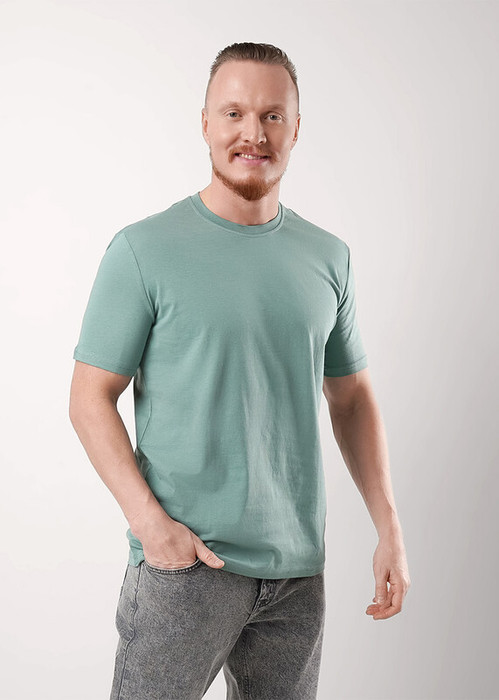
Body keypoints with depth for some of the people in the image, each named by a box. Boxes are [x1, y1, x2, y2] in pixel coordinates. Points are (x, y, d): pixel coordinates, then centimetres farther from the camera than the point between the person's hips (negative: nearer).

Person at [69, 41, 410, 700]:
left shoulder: (329, 257, 6)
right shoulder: (144, 249, -7)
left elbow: (352, 398, 12)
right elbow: (91, 398, -6)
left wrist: (390, 529, 6)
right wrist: (149, 520, -16)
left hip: (299, 568, 4)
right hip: (186, 559, -4)